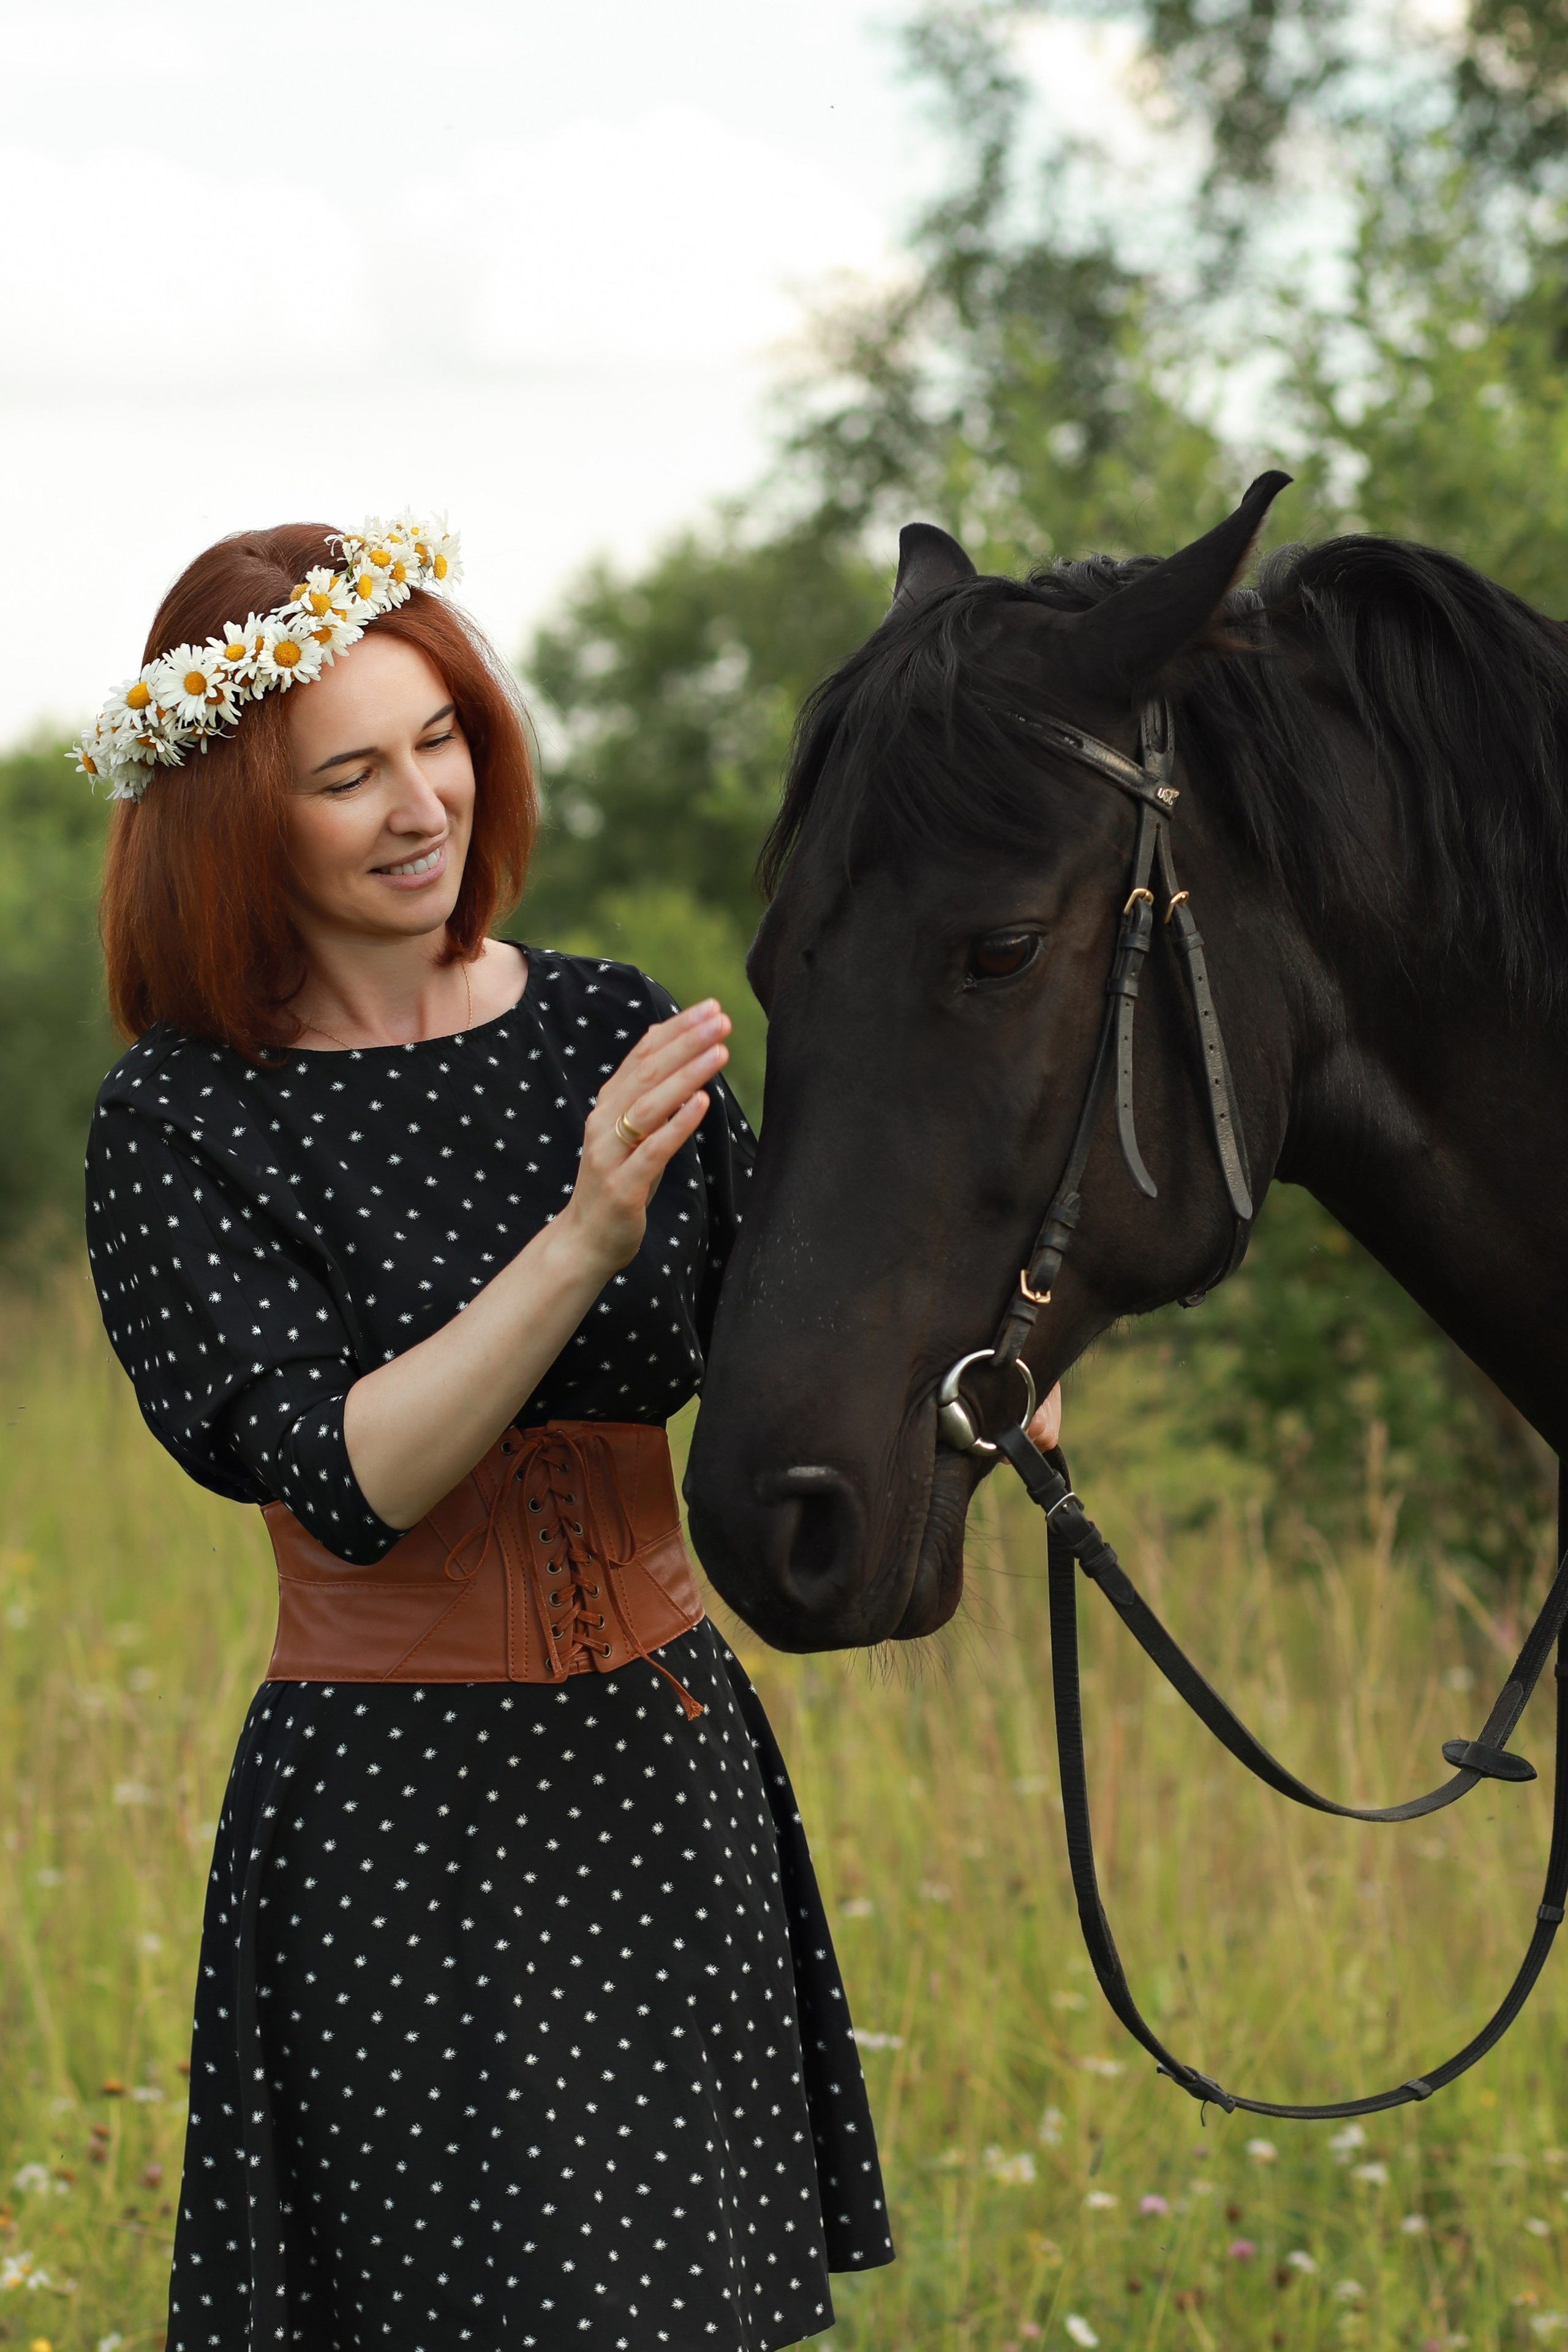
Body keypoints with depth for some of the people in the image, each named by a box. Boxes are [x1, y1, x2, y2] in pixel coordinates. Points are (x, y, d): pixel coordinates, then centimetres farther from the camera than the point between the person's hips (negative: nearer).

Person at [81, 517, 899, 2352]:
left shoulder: (612, 1032, 4)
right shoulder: (182, 1119, -8)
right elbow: (346, 1478, -18)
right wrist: (580, 1239, -28)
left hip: (674, 1772, 4)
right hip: (394, 1814, -4)